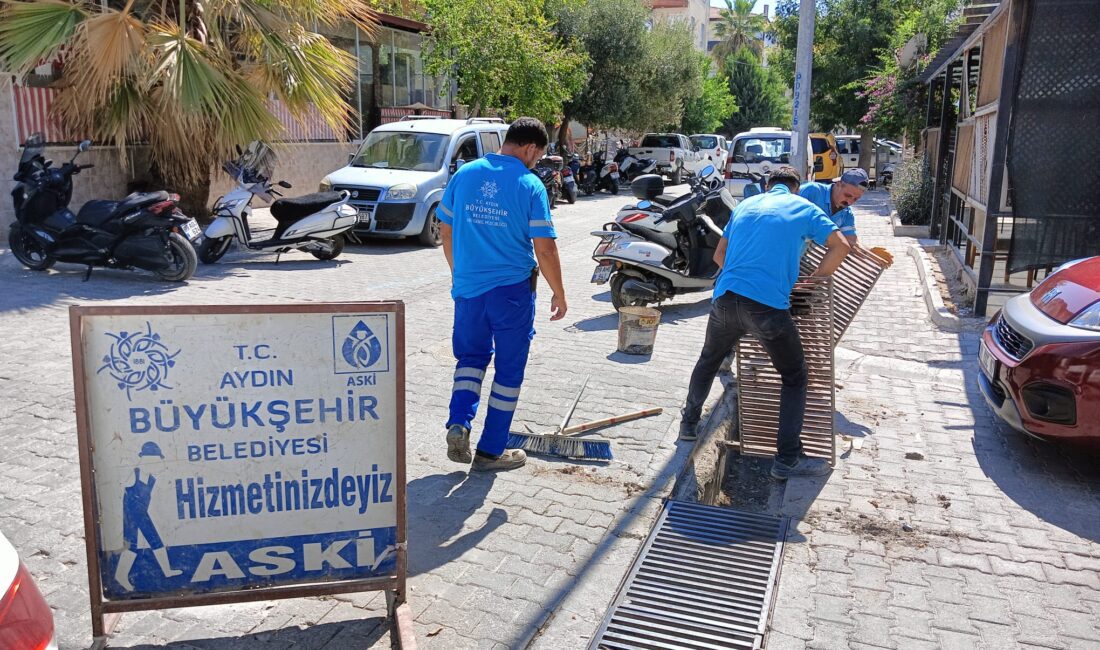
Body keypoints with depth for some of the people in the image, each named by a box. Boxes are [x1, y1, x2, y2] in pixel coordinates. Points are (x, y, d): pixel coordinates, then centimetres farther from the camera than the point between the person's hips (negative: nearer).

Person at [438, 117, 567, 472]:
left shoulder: (464, 174, 2)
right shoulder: (530, 184, -11)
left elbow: (446, 230, 10)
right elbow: (544, 249, -12)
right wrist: (559, 294, 0)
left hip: (467, 286, 4)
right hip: (511, 289, -4)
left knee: (471, 356, 22)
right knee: (509, 368, 10)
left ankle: (459, 423, 2)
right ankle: (490, 451, 18)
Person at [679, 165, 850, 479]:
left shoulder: (746, 204, 21)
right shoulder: (803, 208, 10)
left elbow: (719, 255, 23)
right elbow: (840, 245, 0)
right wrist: (815, 277, 11)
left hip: (726, 299, 4)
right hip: (768, 307, -4)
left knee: (708, 360, 28)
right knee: (795, 378, 12)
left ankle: (689, 423, 41)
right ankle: (788, 459, 10)